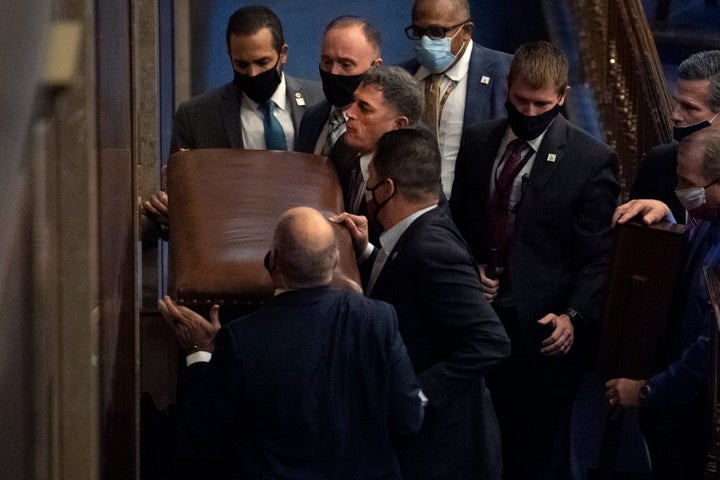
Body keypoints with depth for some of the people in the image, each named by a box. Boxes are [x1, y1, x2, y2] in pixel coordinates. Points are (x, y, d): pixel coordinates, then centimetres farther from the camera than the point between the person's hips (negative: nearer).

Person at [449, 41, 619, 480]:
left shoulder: (593, 160, -8)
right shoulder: (479, 142, 8)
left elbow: (598, 257, -8)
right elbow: (458, 221, 18)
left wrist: (573, 316, -20)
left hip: (543, 331, -4)